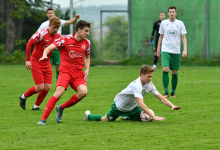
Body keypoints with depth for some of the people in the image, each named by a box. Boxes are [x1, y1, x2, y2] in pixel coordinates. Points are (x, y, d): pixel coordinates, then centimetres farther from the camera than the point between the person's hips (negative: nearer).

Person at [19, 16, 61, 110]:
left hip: (46, 63, 6)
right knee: (40, 87, -11)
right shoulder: (42, 34, -18)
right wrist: (27, 60, -16)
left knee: (47, 87, -3)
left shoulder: (58, 36, 0)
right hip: (36, 63, -6)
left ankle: (36, 106, 16)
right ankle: (23, 97, 16)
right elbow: (29, 44, -16)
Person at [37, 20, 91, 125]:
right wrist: (45, 55, -37)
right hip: (66, 71, -4)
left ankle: (61, 108, 0)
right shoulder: (66, 39, -6)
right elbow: (50, 47, -14)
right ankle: (43, 119, -23)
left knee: (83, 92, -23)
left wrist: (87, 69, 9)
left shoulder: (86, 42, 10)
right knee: (59, 92, -26)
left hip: (78, 73, 4)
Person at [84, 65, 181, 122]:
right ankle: (88, 115, 37)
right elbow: (141, 104, -49)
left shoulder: (149, 84, -17)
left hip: (131, 107, 7)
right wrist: (154, 117, -53)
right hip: (119, 106, -7)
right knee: (105, 120, 5)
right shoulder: (136, 85, -40)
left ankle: (126, 117, 25)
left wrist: (172, 106, -26)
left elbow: (161, 98, -11)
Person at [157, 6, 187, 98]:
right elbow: (161, 37, 13)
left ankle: (173, 92, 17)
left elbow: (183, 37, 2)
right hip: (165, 50, 0)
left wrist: (185, 50, -9)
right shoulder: (163, 23, 5)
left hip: (176, 51, 0)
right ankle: (166, 92, -14)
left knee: (175, 72, 4)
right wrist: (158, 50, 11)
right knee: (165, 69, -16)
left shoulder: (180, 24, 2)